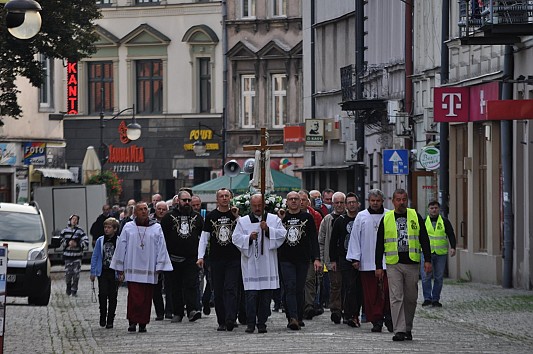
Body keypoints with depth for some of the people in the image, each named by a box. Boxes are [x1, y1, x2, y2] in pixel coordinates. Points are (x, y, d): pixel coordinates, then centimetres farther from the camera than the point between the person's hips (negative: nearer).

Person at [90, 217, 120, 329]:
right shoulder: (100, 240, 3)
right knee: (102, 294, -8)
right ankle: (103, 317, 9)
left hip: (114, 273, -1)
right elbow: (95, 256, 8)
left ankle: (110, 320, 10)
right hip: (102, 272, 1)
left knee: (112, 296, 2)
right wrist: (93, 272, 5)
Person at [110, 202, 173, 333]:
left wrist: (159, 267, -2)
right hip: (133, 270, -1)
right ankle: (132, 322, -6)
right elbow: (121, 247, 9)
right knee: (134, 297, -11)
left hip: (149, 271, 1)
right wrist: (120, 269, 7)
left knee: (146, 298, 3)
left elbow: (161, 248, 6)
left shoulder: (156, 228, 7)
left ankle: (143, 323, 10)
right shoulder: (128, 228, 7)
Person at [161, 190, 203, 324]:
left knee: (191, 285, -12)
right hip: (175, 258, 0)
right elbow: (162, 236, 3)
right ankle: (177, 313, 11)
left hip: (192, 258, 0)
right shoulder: (169, 217, 4)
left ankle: (192, 310, -19)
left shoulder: (197, 217, 10)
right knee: (176, 287, 6)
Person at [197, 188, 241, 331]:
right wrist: (201, 256, 0)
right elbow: (204, 237, 8)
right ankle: (221, 322, 10)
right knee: (218, 291, 4)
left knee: (231, 289, -12)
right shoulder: (211, 216, 8)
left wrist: (237, 218, -11)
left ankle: (230, 319, -21)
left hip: (233, 259, -2)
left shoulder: (236, 215, 6)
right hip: (216, 259, 2)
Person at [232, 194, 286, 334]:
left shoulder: (274, 220, 11)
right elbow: (236, 238, 4)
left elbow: (282, 234, 0)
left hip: (268, 264, 1)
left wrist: (268, 230, -12)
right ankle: (250, 323, -4)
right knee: (251, 293, -8)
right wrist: (249, 238, -12)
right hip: (250, 263, -1)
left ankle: (262, 323, 8)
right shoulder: (243, 221, 10)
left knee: (266, 295, 1)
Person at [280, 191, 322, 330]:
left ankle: (299, 318, 16)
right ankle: (293, 318, -23)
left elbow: (313, 239, 3)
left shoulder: (307, 218, 6)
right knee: (290, 288, -13)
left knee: (300, 290, 6)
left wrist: (316, 258, -5)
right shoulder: (281, 218, 7)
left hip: (302, 260, 1)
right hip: (286, 260, -1)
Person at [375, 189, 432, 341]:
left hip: (412, 264, 1)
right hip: (393, 264, -1)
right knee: (396, 298, -8)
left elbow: (424, 240, 7)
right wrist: (378, 266, 2)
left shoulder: (415, 216, 7)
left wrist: (427, 260, -2)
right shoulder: (386, 219, 6)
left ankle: (408, 328, 21)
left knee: (411, 298, 7)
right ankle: (399, 330, -11)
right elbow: (379, 244, 8)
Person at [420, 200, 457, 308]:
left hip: (441, 254, 1)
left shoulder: (444, 222, 8)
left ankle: (435, 299, 9)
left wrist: (453, 247, -8)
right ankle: (427, 298, -6)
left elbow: (451, 235, 7)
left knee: (439, 278, 3)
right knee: (425, 276, -11)